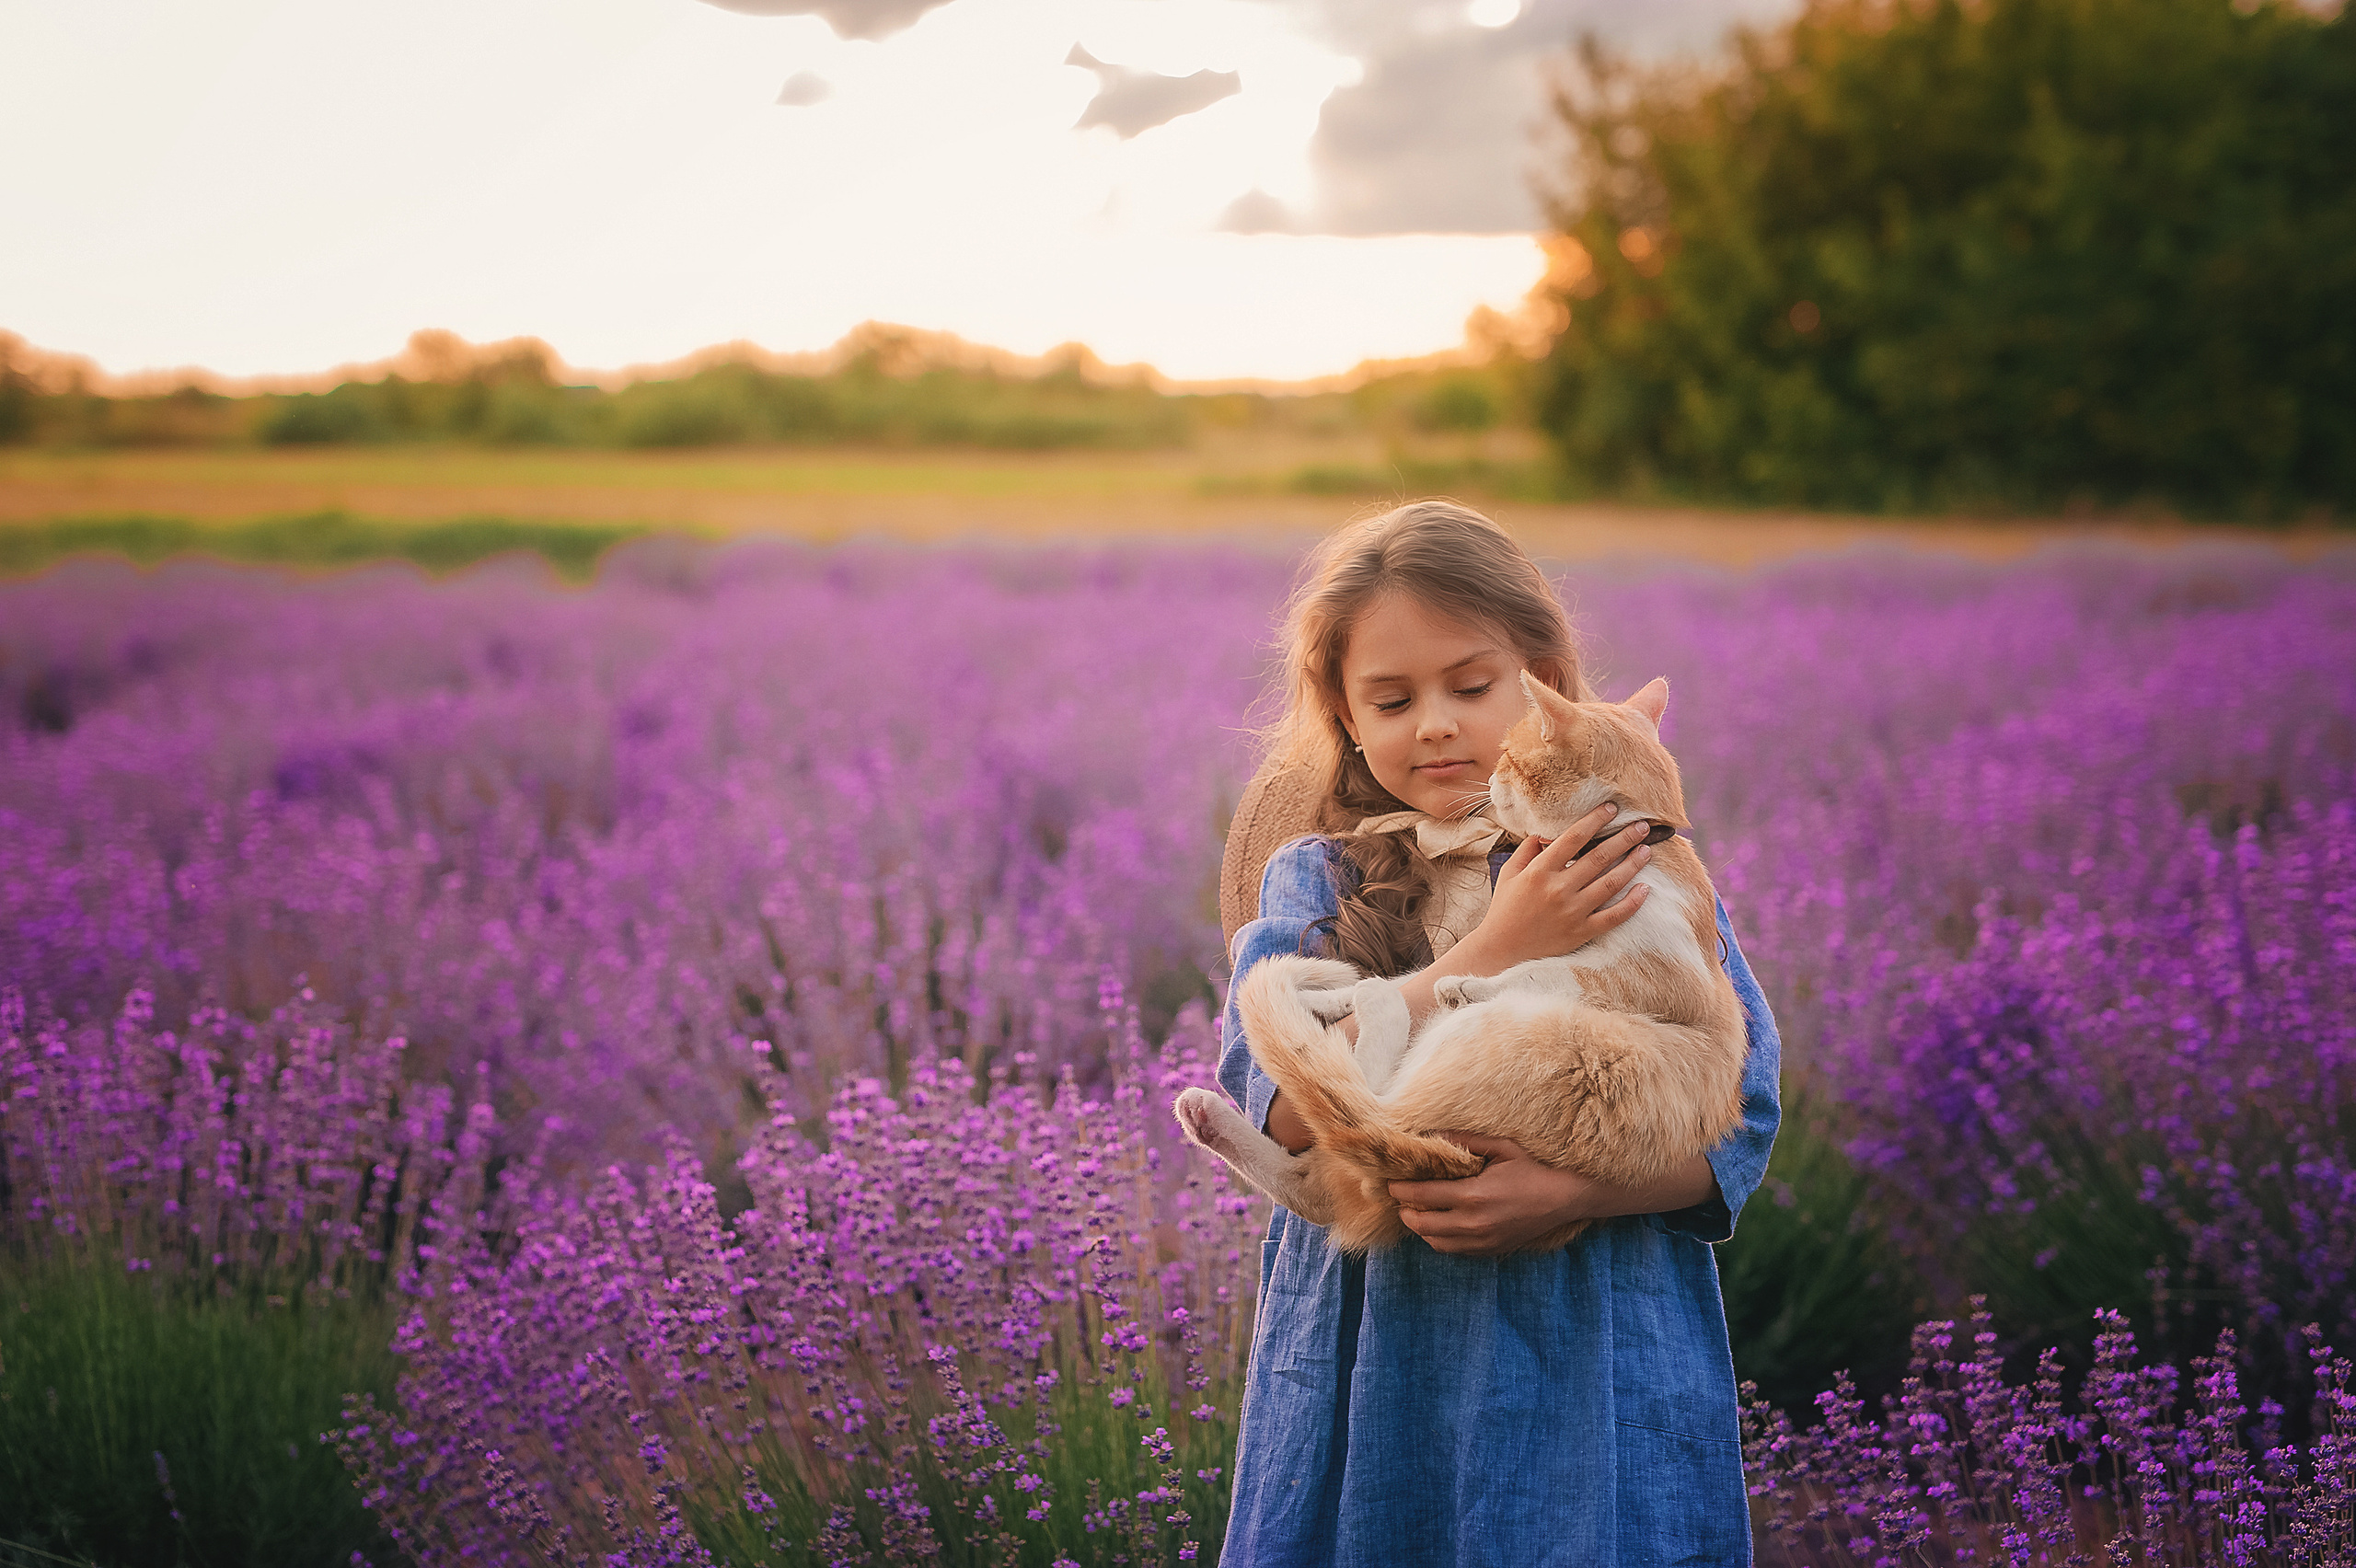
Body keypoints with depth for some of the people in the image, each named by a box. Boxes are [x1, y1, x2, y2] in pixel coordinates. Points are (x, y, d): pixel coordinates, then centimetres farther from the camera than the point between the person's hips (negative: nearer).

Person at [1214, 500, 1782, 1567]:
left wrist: (1570, 1192, -21)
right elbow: (1283, 1108, -14)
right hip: (1376, 1351, 1)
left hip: (1601, 1360, 0)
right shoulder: (1313, 884, 2)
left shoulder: (1640, 873, 1)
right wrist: (1494, 951, -20)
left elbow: (1742, 1113, -4)